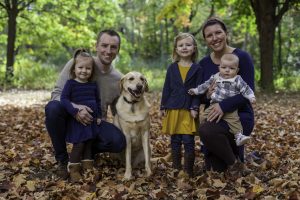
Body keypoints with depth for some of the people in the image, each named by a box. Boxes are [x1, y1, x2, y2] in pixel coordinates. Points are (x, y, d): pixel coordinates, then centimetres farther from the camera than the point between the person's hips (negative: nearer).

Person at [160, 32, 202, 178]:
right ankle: (176, 168, 18)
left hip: (189, 110, -2)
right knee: (175, 140, 8)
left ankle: (188, 170, 6)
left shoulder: (197, 69, 2)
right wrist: (163, 107, 4)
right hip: (173, 109, 2)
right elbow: (166, 88, 8)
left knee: (188, 141, -4)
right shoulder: (172, 68, 7)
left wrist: (195, 107, -10)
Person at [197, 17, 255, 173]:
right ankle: (233, 152, 37)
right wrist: (207, 95, -16)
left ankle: (234, 161, -9)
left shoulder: (241, 57, -10)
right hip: (214, 118, 6)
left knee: (206, 131, -36)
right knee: (214, 170, 5)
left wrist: (224, 106, -30)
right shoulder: (204, 63, 5)